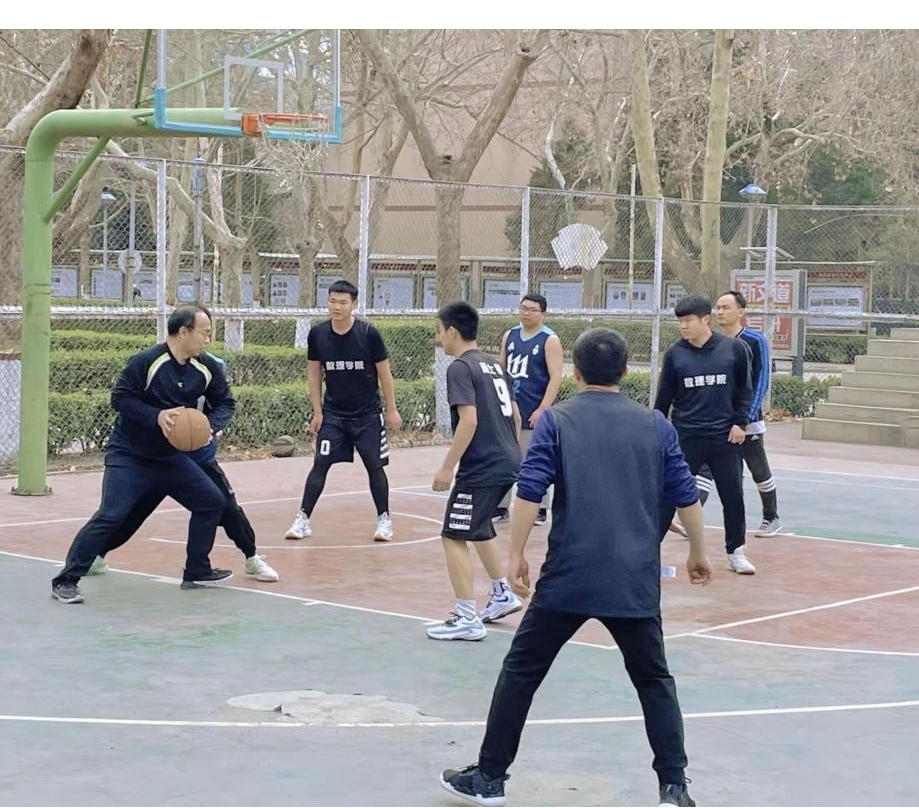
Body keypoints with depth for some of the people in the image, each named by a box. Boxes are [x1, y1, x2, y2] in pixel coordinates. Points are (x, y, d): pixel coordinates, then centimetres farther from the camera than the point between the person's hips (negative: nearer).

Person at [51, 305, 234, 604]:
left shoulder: (206, 368, -3)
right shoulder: (146, 362, -20)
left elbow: (225, 404, 6)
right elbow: (120, 398, -18)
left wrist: (209, 425, -15)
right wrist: (157, 416, -29)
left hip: (172, 458, 7)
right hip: (129, 456, -7)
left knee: (212, 502, 6)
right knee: (110, 516, -17)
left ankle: (197, 572, 21)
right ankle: (66, 581, -10)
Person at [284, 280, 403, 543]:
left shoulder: (368, 333, -14)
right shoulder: (317, 334, -7)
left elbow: (384, 372, -5)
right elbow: (315, 374, 4)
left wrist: (391, 410, -3)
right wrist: (317, 411, 1)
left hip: (367, 414, -1)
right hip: (333, 413, 2)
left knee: (375, 466, 2)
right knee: (320, 464, -4)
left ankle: (384, 519, 16)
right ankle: (303, 520, 1)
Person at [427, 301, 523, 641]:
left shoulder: (461, 367, -11)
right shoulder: (494, 364, 14)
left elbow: (469, 419, -21)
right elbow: (515, 415, 18)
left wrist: (448, 467, -19)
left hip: (481, 469, -9)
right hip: (508, 463, 9)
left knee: (454, 537, -4)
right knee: (478, 528, 28)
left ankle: (467, 619, -5)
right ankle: (502, 595, 35)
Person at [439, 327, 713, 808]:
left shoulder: (556, 420, 2)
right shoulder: (655, 424, 8)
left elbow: (529, 492, -7)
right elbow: (686, 496, 10)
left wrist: (515, 554, -1)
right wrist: (698, 553, 24)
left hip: (568, 577, -2)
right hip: (636, 579, 2)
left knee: (521, 672, 11)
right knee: (653, 681, 16)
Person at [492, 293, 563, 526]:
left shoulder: (550, 340, -7)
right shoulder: (509, 336, 10)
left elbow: (555, 378, -12)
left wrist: (543, 409, -19)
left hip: (534, 413, -5)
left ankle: (540, 510, 10)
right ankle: (501, 507, 13)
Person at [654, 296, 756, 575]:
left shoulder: (734, 349, -2)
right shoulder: (675, 354, 0)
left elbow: (744, 389, 6)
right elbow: (664, 397, 7)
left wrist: (741, 422, -3)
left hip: (725, 437, 0)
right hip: (685, 437, 0)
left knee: (733, 496, 7)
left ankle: (736, 552, 21)